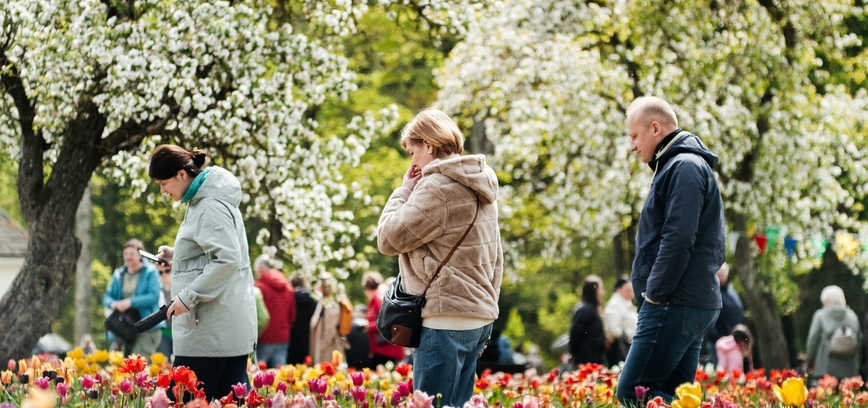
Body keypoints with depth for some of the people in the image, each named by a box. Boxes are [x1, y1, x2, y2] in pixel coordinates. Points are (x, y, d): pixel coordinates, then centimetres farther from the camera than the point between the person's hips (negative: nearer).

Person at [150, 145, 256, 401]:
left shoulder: (211, 207, -15)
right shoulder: (202, 200, 16)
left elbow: (227, 260, -24)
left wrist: (188, 296, -22)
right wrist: (176, 256, 14)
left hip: (211, 329, -10)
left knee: (185, 399, -6)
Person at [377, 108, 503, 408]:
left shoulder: (438, 187, -13)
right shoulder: (480, 188, 17)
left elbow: (389, 239, -10)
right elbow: (495, 258, 22)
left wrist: (405, 189, 2)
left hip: (447, 318, -10)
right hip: (478, 316, 10)